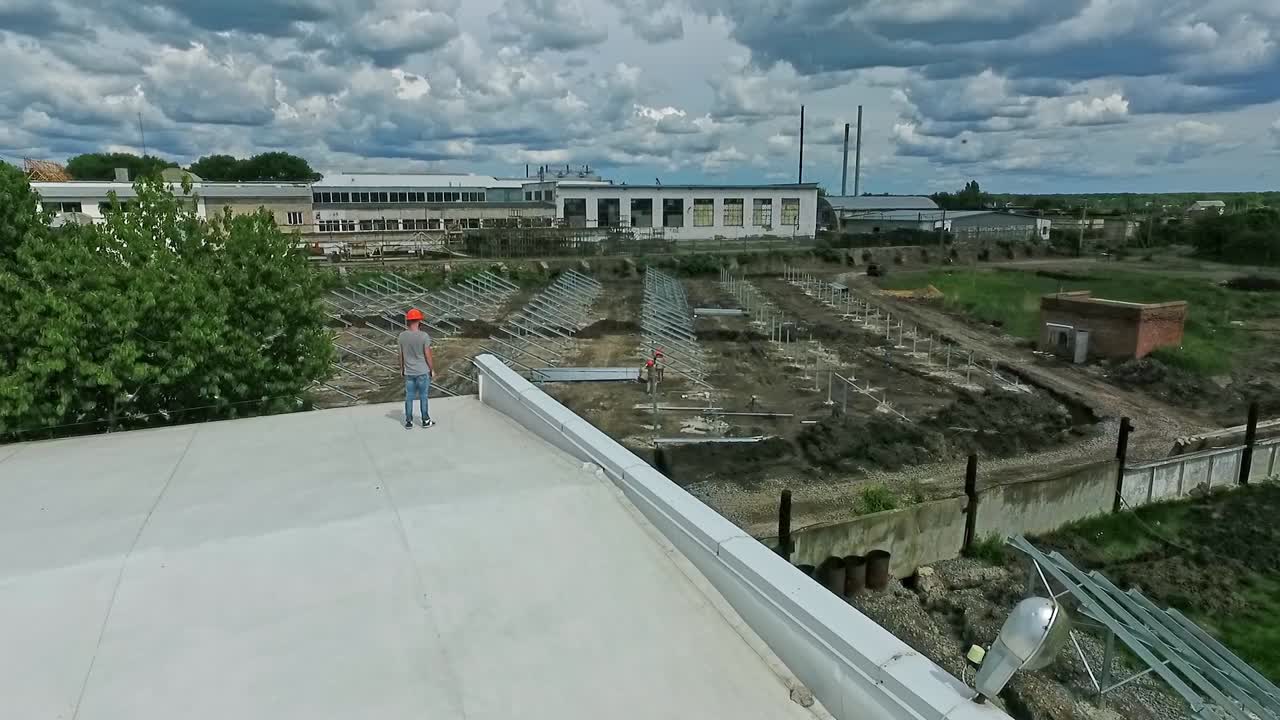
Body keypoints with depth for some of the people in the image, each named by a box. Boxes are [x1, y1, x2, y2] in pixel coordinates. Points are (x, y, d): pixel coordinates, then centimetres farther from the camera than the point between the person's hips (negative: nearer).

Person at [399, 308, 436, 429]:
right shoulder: (424, 336, -15)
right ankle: (425, 421, 16)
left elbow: (401, 355, 3)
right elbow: (428, 355, -11)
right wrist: (432, 369, 1)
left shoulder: (402, 336, -5)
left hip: (408, 372, 3)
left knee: (409, 397, 11)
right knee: (423, 396, 8)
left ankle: (408, 422, 16)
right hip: (423, 372, -3)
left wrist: (402, 369, 16)